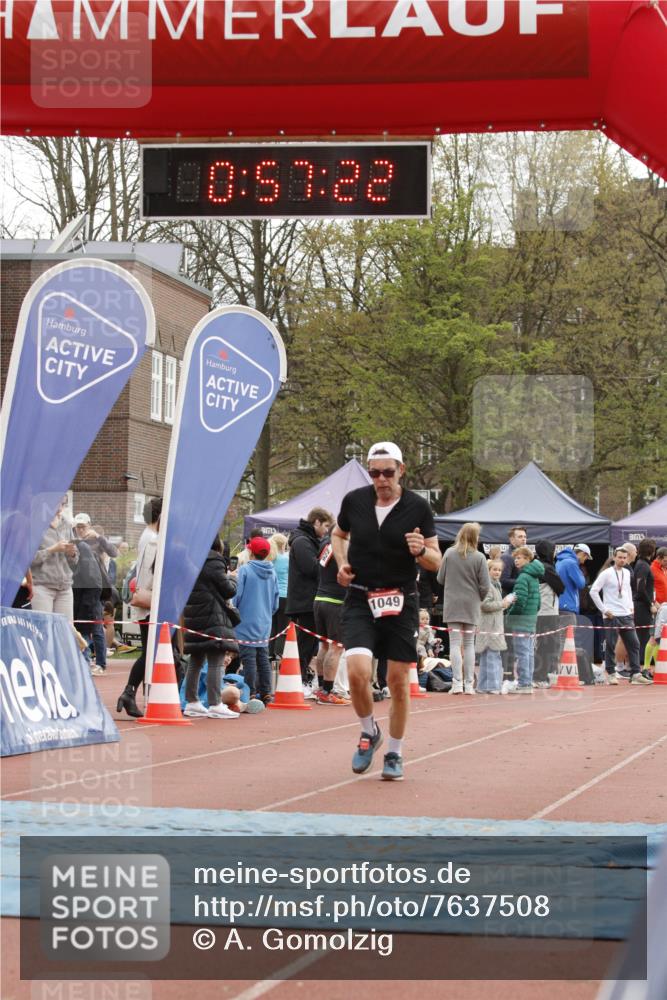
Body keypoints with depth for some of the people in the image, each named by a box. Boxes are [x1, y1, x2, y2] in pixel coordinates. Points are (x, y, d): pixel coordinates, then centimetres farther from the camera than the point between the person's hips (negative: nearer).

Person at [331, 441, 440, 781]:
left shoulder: (418, 508, -5)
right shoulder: (354, 500, 0)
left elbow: (436, 562, 0)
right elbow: (338, 534, 21)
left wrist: (421, 551, -22)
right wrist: (341, 563, 3)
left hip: (401, 602, 0)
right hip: (360, 600, 1)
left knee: (398, 680, 2)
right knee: (358, 671, -17)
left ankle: (394, 754, 19)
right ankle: (369, 732, 11)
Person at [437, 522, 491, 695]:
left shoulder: (449, 553, -5)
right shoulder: (479, 557, -9)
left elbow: (440, 579, 1)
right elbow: (485, 586, -8)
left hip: (452, 604, 0)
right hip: (471, 605, 0)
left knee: (455, 643, 1)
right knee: (469, 644, 8)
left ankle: (457, 682, -7)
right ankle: (469, 684, 7)